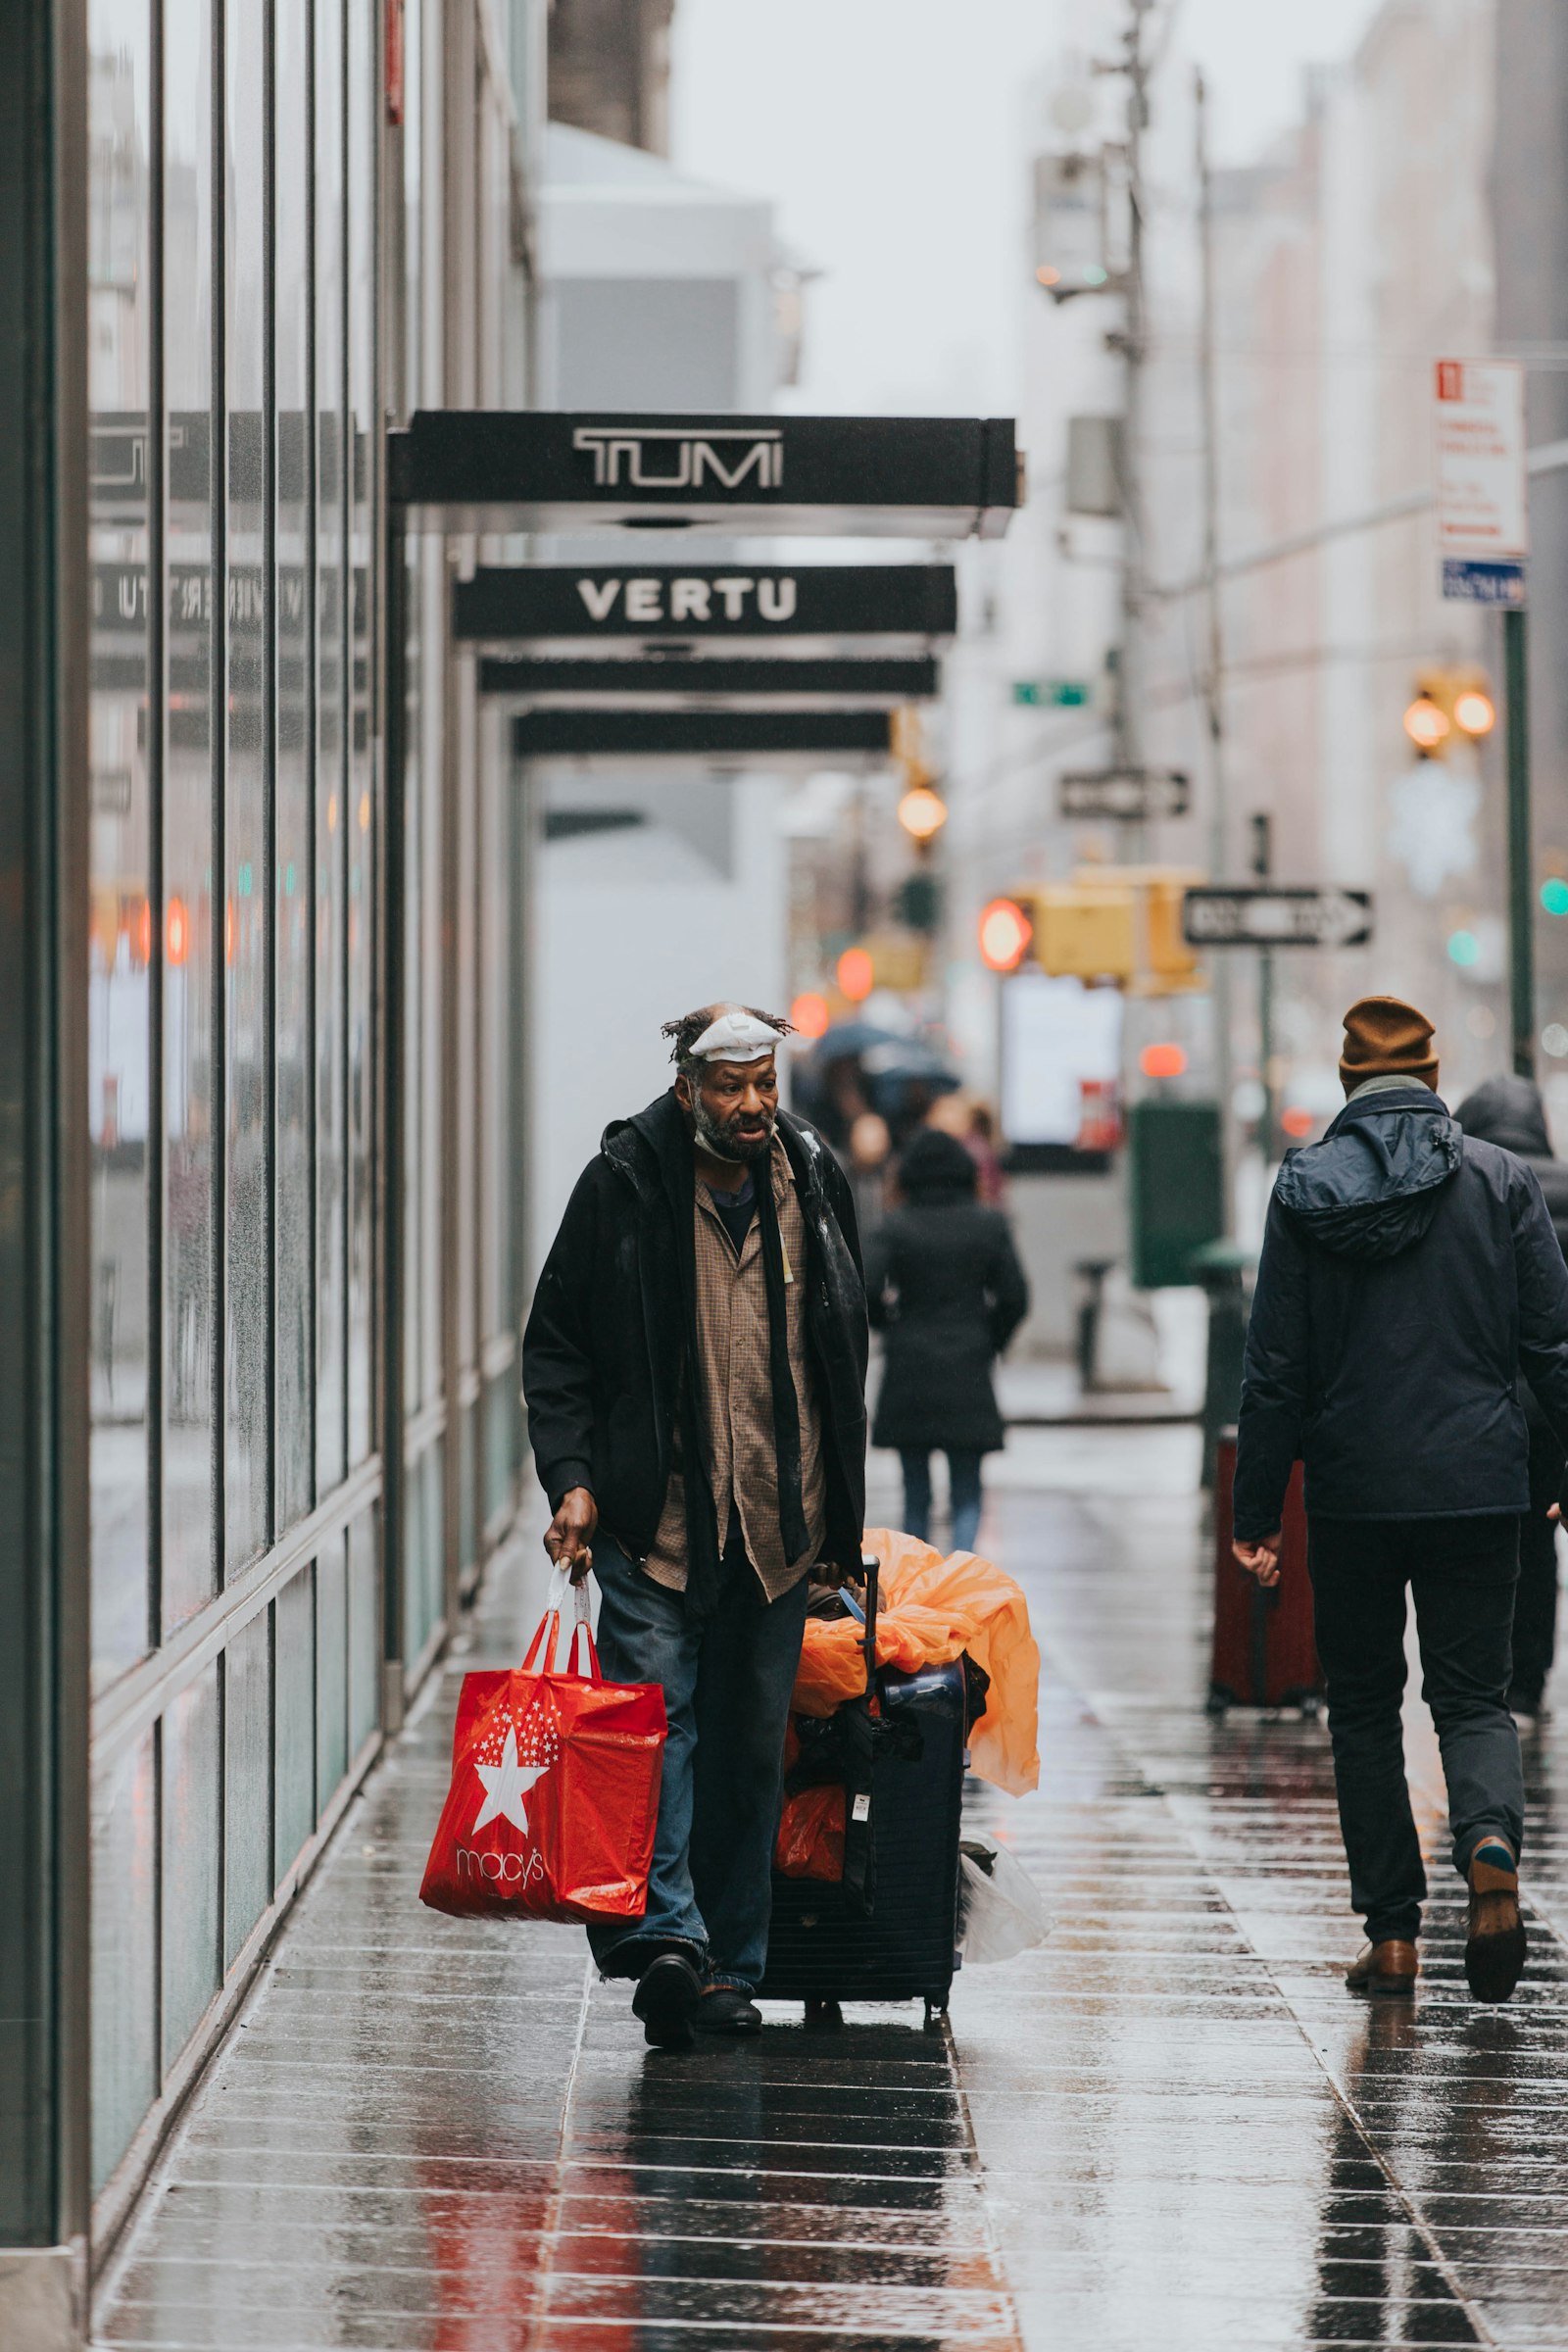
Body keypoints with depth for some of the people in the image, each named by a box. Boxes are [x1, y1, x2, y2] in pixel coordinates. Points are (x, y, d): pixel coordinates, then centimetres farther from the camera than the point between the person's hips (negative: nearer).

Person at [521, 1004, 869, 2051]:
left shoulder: (813, 1181, 6)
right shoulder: (624, 1185, -5)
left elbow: (845, 1353, 16)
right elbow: (556, 1344, 1)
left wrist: (845, 1515, 15)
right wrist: (572, 1478, -10)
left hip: (778, 1523, 3)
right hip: (655, 1519, -3)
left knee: (751, 1746, 7)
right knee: (653, 1723, -15)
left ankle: (730, 1963, 14)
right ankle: (663, 1934, -21)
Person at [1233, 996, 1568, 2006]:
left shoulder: (1304, 1190, -2)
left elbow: (1276, 1366, -1)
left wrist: (1258, 1515, 3)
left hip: (1353, 1487, 0)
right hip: (1479, 1484, 0)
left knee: (1365, 1705, 12)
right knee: (1474, 1694, 9)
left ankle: (1393, 1932, 9)